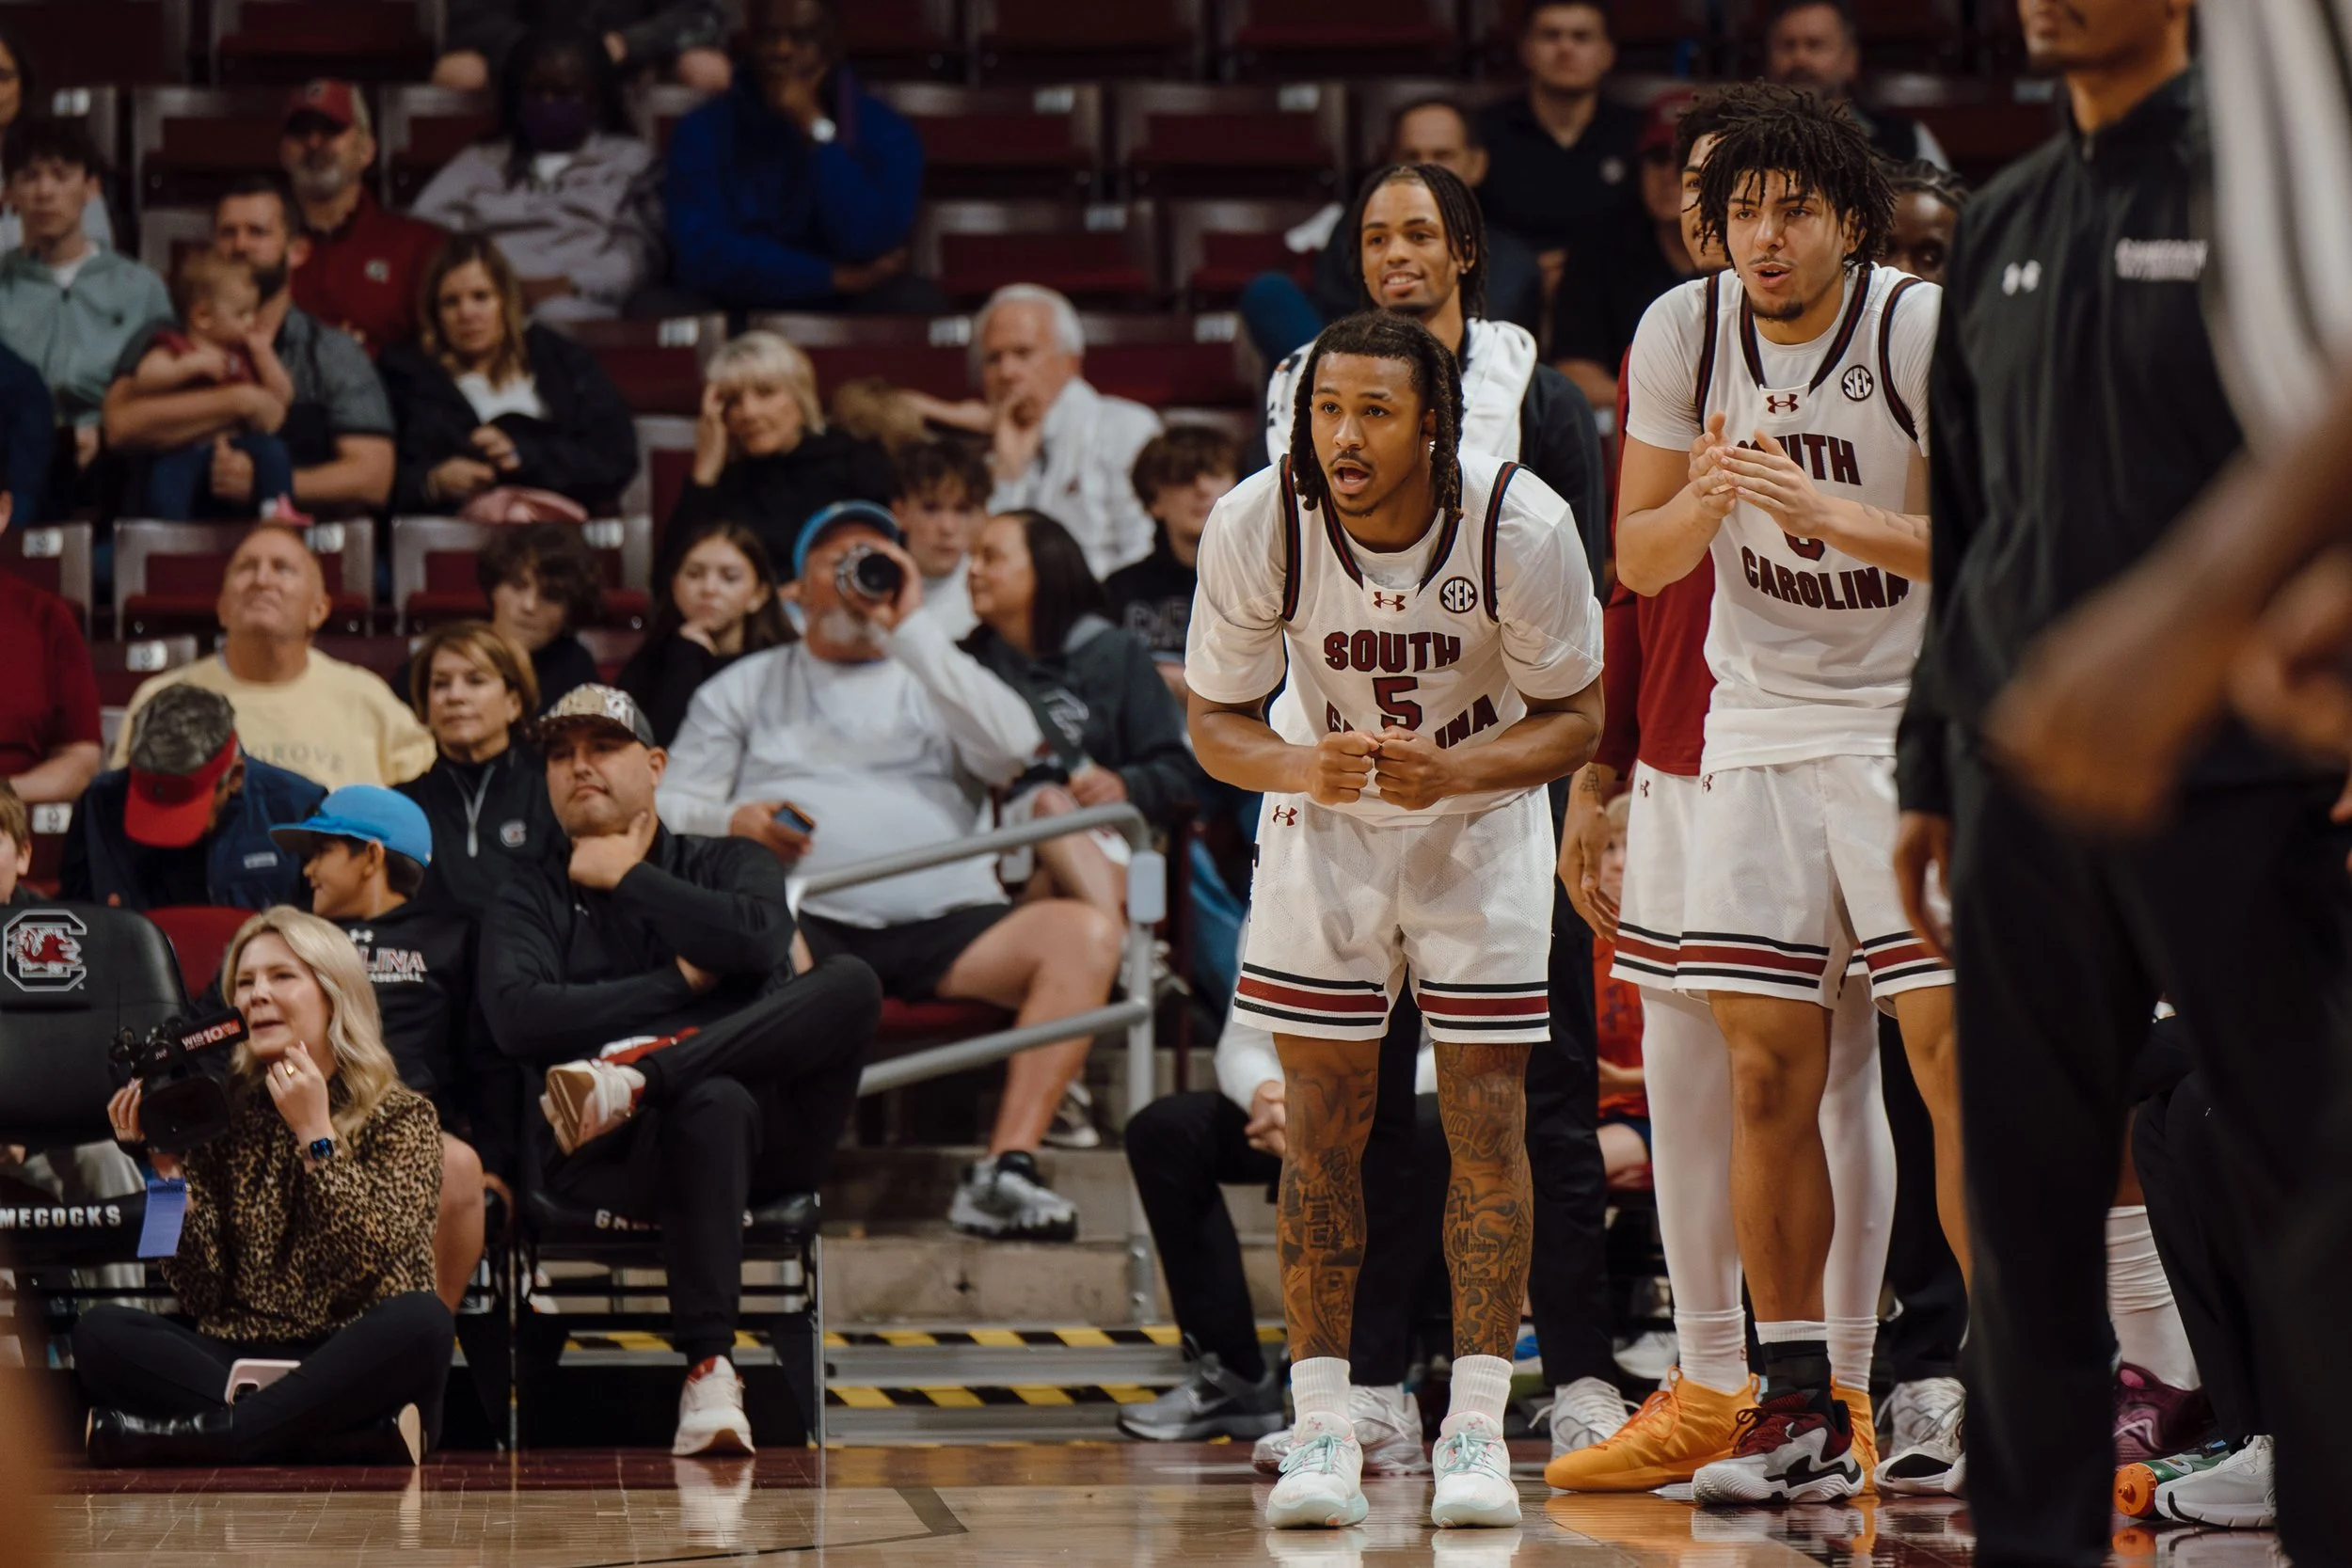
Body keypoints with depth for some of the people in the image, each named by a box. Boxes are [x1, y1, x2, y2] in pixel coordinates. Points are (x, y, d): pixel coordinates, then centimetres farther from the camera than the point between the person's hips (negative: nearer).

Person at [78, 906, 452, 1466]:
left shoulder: (399, 1116, 6)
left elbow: (372, 1262, -12)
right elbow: (203, 1296, 4)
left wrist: (314, 1133, -11)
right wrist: (168, 1168, -5)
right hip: (238, 1362, 2)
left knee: (421, 1320, -34)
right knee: (100, 1332, -24)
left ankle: (208, 1433, -33)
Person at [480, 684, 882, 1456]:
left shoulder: (730, 866, 22)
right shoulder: (530, 903, 21)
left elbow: (758, 940, -4)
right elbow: (518, 1018, -2)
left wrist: (627, 879, 5)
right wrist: (681, 983, -3)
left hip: (772, 1135, 2)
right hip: (608, 1160, -2)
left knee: (850, 984, -27)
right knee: (715, 1105, -40)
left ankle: (632, 1082, -38)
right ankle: (708, 1372, -49)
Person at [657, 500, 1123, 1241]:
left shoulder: (937, 680, 26)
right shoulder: (746, 688, 26)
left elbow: (1015, 749, 3)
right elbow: (671, 806, 17)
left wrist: (909, 627, 2)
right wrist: (734, 822, -7)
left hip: (942, 923, 2)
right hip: (806, 922, -2)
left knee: (1085, 934, -27)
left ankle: (1005, 1170, -32)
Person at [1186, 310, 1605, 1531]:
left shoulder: (1522, 524, -26)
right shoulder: (1255, 525, -23)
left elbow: (1574, 717, -14)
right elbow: (1216, 720, -11)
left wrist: (1451, 770, -33)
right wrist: (1300, 768, -33)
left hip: (1481, 812, -1)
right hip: (1324, 816, 1)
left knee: (1487, 1116, -6)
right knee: (1322, 1119, -3)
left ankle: (1477, 1428, 0)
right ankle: (1322, 1428, 2)